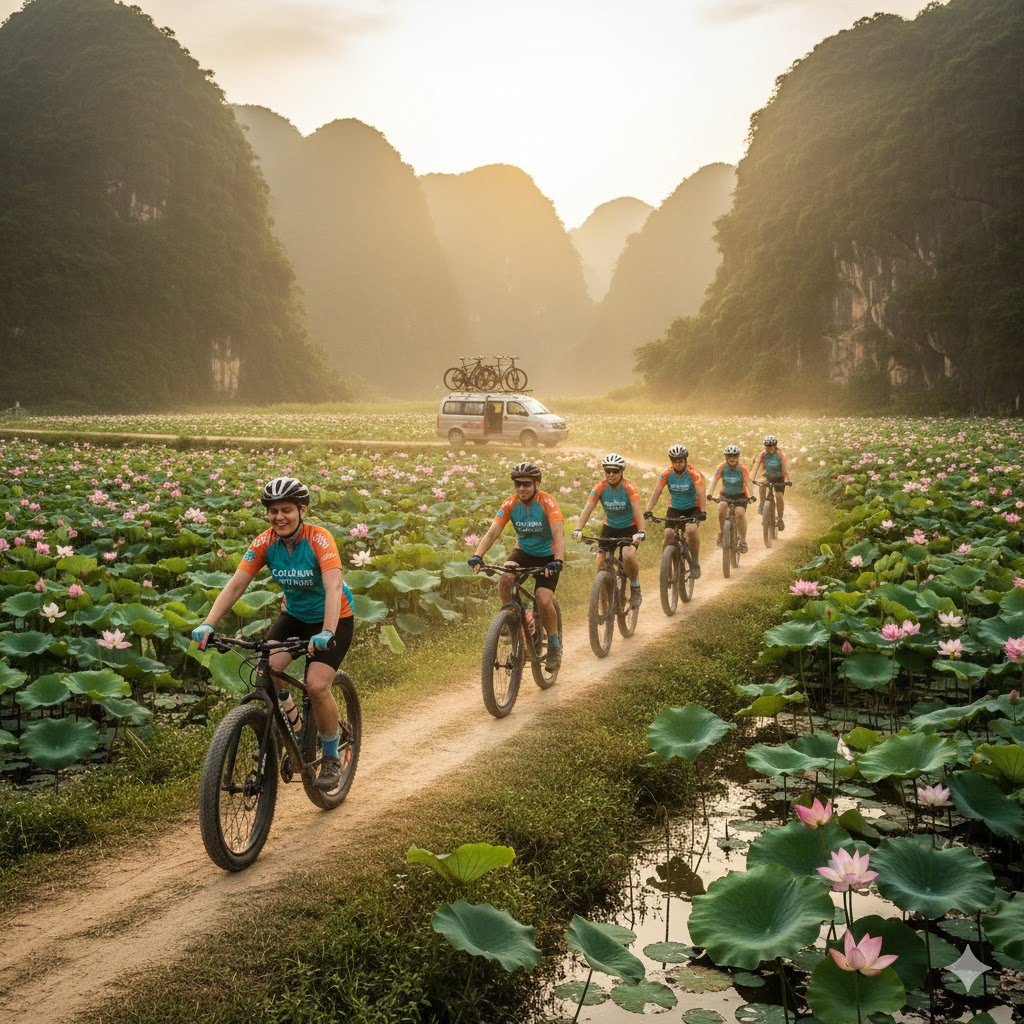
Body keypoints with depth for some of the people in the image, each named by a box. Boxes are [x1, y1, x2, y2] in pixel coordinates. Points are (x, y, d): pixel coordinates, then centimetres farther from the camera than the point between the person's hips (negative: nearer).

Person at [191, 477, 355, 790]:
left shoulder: (319, 539, -26)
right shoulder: (265, 543, -14)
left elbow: (333, 588, -38)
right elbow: (235, 585, -20)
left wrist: (326, 633, -53)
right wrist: (208, 624, -34)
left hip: (334, 618, -4)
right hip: (293, 614, 4)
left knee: (316, 685, -21)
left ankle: (332, 758, 3)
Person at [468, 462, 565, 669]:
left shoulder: (547, 502, -23)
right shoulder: (510, 504, -14)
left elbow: (558, 534, -34)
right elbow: (492, 533, -20)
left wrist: (558, 561, -51)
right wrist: (477, 555, -37)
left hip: (547, 556, -3)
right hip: (523, 551, 3)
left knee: (543, 600, -19)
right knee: (505, 578, -29)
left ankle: (554, 644, 5)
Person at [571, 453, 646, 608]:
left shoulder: (629, 487, -22)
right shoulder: (600, 487, -15)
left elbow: (637, 510, -33)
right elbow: (587, 509, -24)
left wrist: (640, 532, -49)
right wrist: (578, 529, -40)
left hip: (629, 528, -3)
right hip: (609, 527, 3)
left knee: (628, 555, -31)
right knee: (601, 564, -9)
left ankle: (635, 589, -5)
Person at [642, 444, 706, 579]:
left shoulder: (694, 473, -19)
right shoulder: (667, 474, -12)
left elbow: (700, 493, -28)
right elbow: (656, 492, -18)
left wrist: (703, 511, -42)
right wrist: (648, 510, -31)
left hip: (693, 508, -2)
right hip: (674, 508, 3)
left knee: (691, 529, -30)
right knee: (668, 534, -19)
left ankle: (695, 562, -12)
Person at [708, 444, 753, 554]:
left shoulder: (743, 469, -16)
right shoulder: (722, 467, -13)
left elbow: (747, 482, -27)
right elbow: (715, 480, -23)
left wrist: (750, 496, -44)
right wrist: (710, 494, -40)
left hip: (740, 495, -1)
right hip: (725, 495, 1)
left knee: (740, 513, -25)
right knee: (722, 506, -30)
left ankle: (743, 541, -12)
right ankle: (721, 533, -12)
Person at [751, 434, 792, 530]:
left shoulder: (781, 455, -24)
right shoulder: (762, 454, -19)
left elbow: (785, 468, -31)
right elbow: (755, 466, -27)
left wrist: (787, 480, -47)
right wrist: (752, 478, -43)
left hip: (779, 478, -1)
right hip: (768, 476, 2)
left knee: (779, 497, -13)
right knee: (761, 483, -32)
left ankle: (780, 519, 4)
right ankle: (762, 504, -18)